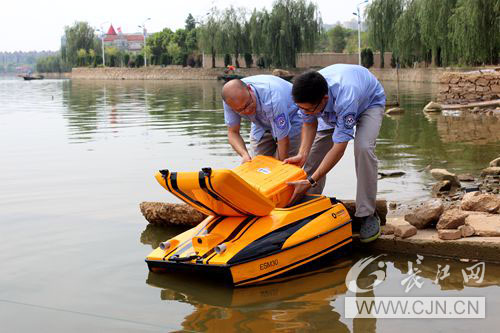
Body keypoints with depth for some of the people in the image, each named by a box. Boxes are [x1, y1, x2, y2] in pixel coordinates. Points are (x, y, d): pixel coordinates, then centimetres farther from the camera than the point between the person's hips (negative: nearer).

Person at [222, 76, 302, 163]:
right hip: (262, 124, 4)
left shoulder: (272, 99, -42)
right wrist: (244, 154, -33)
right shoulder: (231, 99, -27)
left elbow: (283, 141, -33)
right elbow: (233, 132, -15)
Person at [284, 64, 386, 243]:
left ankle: (367, 215, -20)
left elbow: (339, 148, -44)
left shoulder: (344, 99, -49)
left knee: (363, 147, -30)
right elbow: (309, 123, -12)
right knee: (318, 149, -5)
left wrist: (310, 181, -46)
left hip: (370, 102, -6)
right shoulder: (307, 95, -31)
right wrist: (302, 154, -29)